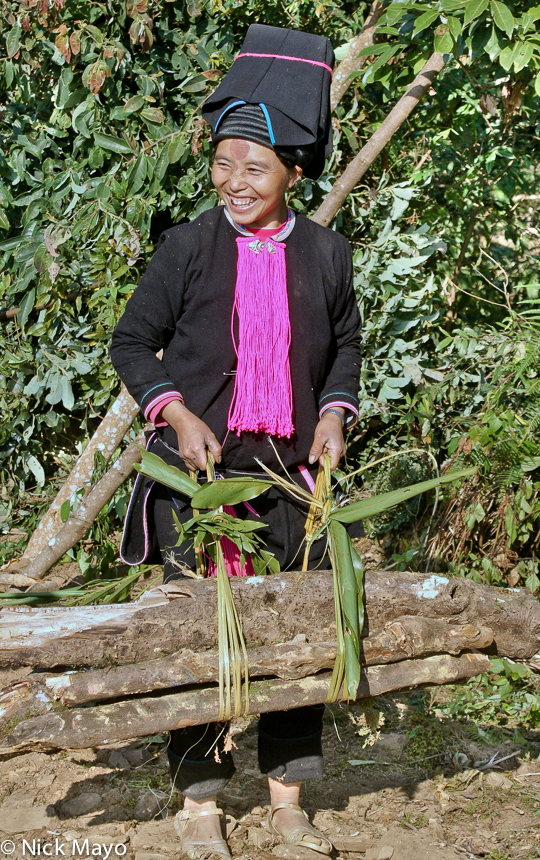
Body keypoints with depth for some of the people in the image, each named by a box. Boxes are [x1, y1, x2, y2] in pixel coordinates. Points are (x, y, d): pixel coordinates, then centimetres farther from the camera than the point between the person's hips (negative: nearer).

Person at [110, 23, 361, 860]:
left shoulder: (326, 253, 1)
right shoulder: (188, 247, -6)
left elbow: (346, 345, 15)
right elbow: (132, 342, 1)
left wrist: (335, 412, -1)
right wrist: (176, 413, -12)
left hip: (292, 472, 3)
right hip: (201, 469, -3)